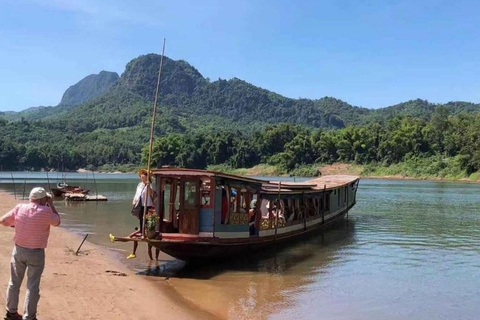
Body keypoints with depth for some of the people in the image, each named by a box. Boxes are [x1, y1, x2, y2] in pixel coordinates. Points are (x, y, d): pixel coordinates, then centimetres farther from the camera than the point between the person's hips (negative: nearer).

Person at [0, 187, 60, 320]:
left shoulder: (19, 208, -4)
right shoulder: (46, 211, -16)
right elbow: (57, 222, 2)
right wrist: (51, 204, 5)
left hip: (19, 250, 5)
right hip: (36, 253, -4)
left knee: (14, 282, 19)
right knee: (33, 286, 4)